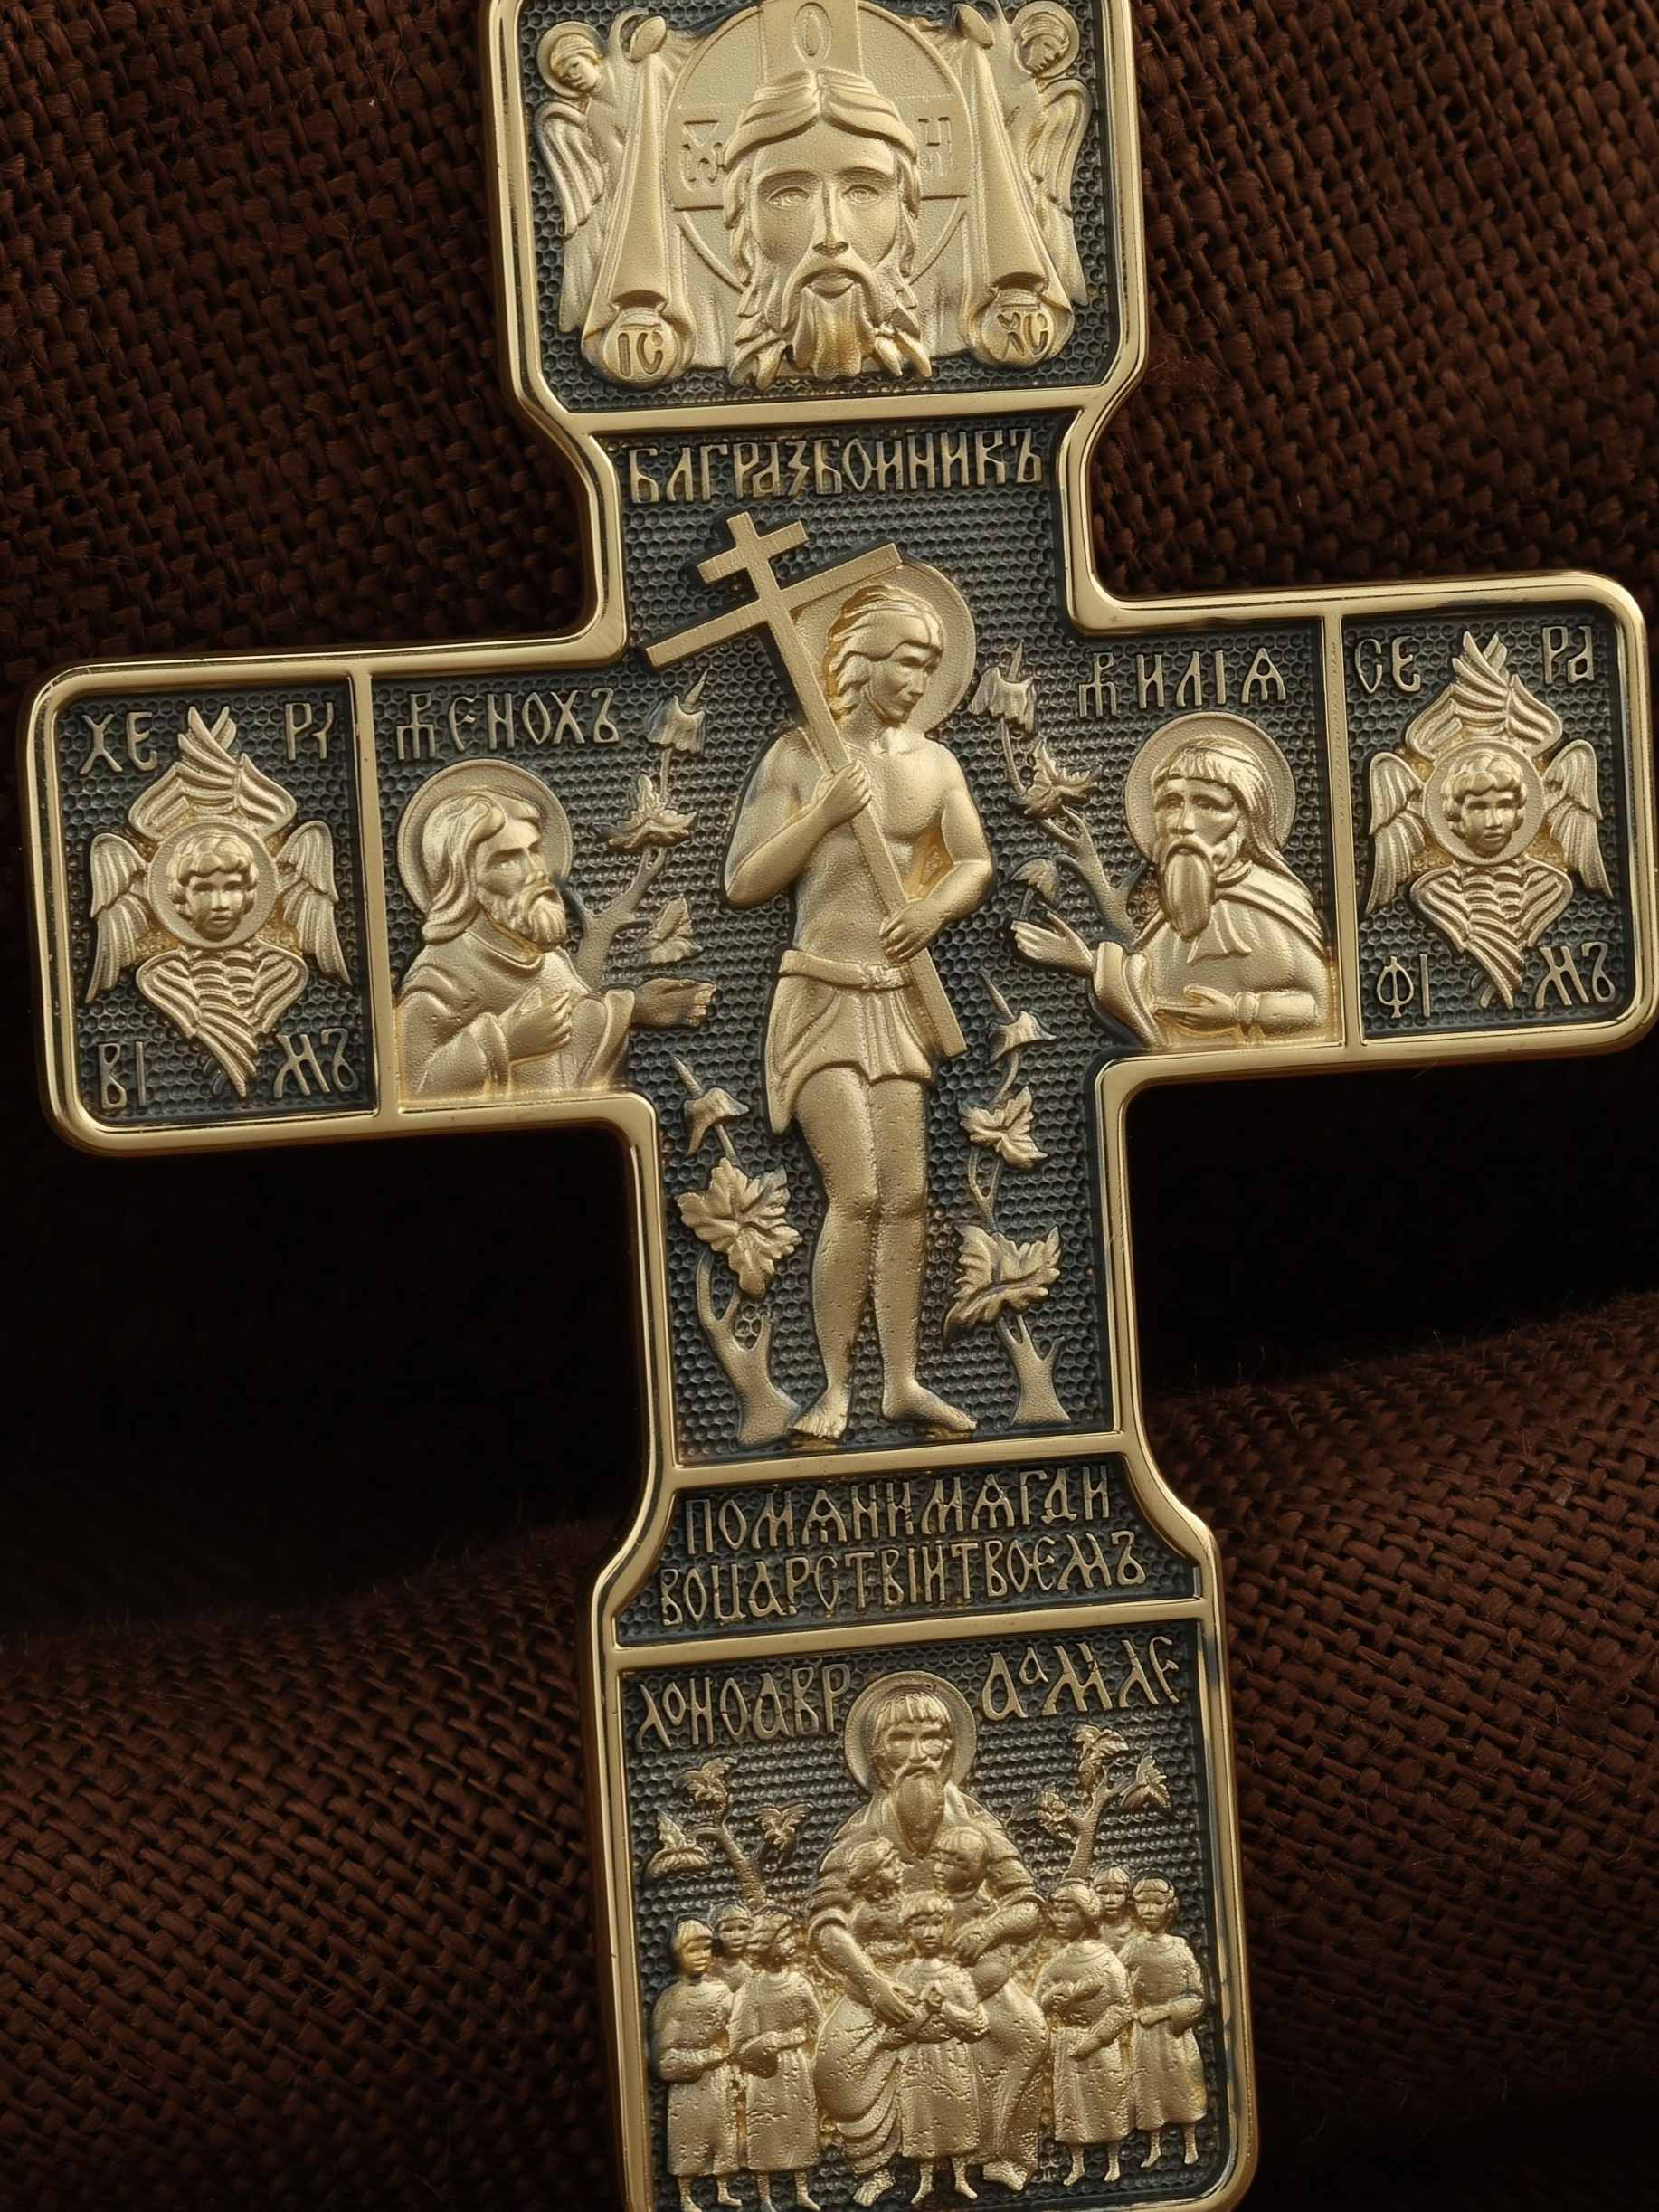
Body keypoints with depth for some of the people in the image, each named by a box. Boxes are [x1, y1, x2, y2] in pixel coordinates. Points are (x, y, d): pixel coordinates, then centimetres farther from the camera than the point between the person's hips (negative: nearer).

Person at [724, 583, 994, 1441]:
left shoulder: (934, 762, 7)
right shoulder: (797, 757, -4)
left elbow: (976, 864, 8)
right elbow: (743, 883, -6)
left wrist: (935, 907, -13)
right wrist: (825, 812, -15)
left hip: (896, 1004, 4)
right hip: (820, 995, -4)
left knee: (908, 1195, 4)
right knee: (856, 1194, -13)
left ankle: (902, 1381, 13)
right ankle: (835, 1389, -4)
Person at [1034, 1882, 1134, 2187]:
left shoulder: (1105, 1958, -10)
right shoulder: (1058, 1960, 4)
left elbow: (1122, 2008, -13)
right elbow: (1042, 2000, -3)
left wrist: (1092, 2040, -18)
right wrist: (1076, 1990, -18)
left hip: (1101, 2044, -4)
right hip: (1067, 2042, 4)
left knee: (1107, 2101, 4)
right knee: (1070, 2102, 7)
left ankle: (1113, 2163, 16)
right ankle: (1078, 2165, 17)